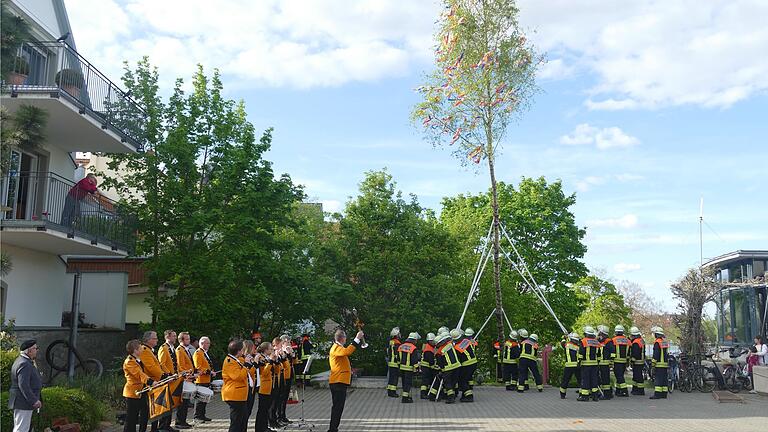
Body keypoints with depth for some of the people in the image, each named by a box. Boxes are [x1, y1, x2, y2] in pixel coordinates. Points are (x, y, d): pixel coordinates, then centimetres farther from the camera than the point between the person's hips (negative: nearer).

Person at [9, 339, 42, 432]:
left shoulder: (21, 361, 14)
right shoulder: (24, 364, -21)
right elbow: (23, 385, -26)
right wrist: (34, 401, -24)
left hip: (20, 401, 11)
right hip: (23, 403, -11)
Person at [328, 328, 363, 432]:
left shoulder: (338, 347, 20)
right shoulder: (336, 348, -13)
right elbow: (347, 351, -34)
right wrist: (357, 339, -32)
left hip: (340, 382, 10)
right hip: (338, 382, -10)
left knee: (338, 407, 14)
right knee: (337, 407, -9)